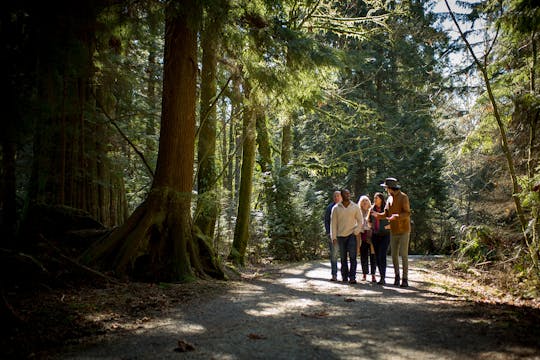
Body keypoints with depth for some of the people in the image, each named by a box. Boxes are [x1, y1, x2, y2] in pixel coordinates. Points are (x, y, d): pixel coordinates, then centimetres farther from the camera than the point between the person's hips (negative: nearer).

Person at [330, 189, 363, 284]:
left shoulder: (355, 207, 4)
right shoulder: (336, 208, 3)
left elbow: (360, 220, 9)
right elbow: (333, 223, 3)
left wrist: (356, 232, -3)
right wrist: (334, 237, -2)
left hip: (352, 235, -1)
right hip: (340, 236, 1)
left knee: (352, 257, -10)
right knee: (343, 258, 6)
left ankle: (352, 277, -9)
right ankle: (344, 277, 15)